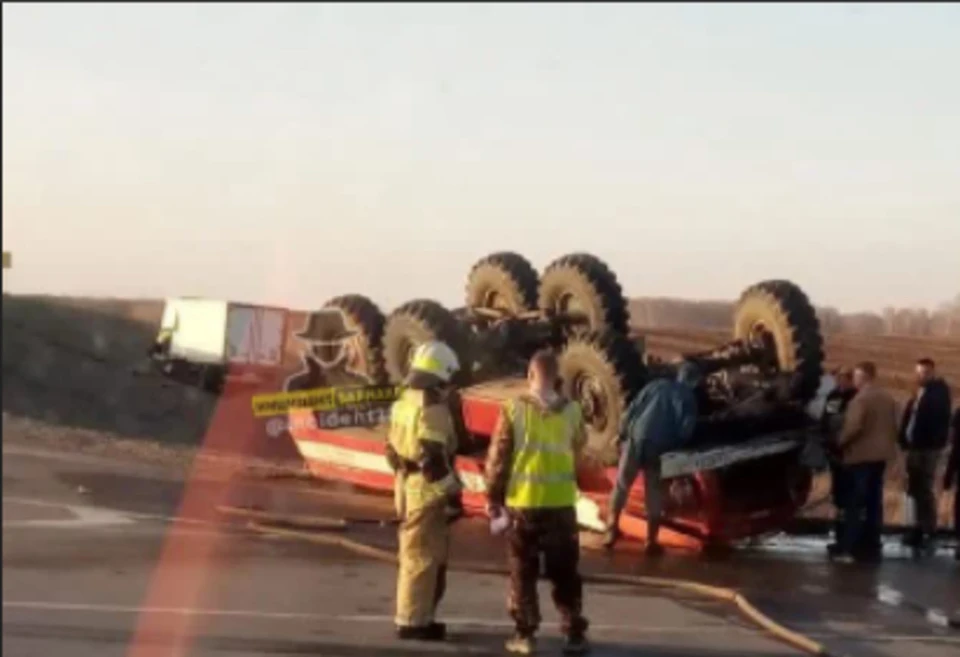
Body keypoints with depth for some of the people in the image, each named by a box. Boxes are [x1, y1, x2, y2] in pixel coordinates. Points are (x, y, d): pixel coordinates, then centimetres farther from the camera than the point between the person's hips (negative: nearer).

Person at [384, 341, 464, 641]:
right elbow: (434, 458, -23)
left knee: (415, 554, 18)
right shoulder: (432, 409, -18)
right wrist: (453, 493, -17)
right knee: (423, 556, -3)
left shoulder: (403, 403, 12)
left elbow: (394, 449, 17)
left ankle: (416, 616, 26)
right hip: (428, 491, -10)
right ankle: (413, 621, 2)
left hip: (408, 487, 10)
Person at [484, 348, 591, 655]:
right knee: (565, 572, 11)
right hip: (561, 502, 1)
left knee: (523, 572, 10)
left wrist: (494, 497, 4)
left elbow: (498, 457, -4)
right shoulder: (571, 410, -3)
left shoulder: (514, 409, -7)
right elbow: (579, 451, 9)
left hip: (523, 501, -1)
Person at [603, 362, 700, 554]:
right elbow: (686, 430, -5)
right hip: (659, 447, -2)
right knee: (653, 493, 7)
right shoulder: (688, 398, 7)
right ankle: (651, 540, 7)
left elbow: (631, 410, 9)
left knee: (622, 484, 15)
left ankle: (612, 528, 14)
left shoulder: (657, 385, 15)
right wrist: (674, 448, 9)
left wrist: (623, 435, 13)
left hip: (636, 438, 2)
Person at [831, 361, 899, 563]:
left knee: (854, 504, -6)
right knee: (874, 502, 12)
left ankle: (846, 547, -6)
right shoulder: (888, 398, 12)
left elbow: (853, 427, -25)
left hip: (860, 455, -8)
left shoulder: (860, 398, -17)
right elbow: (893, 426, 17)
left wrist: (840, 442, -9)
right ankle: (871, 546, 15)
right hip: (881, 454, 8)